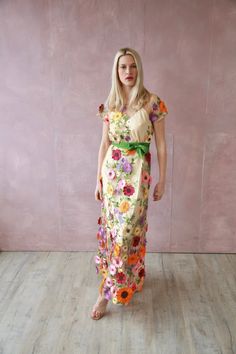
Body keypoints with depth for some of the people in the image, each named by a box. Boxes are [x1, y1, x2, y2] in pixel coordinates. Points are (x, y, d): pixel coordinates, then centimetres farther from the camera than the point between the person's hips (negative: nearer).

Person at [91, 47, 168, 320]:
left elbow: (161, 144, -3)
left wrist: (162, 179, -3)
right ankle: (122, 279, 36)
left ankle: (107, 292, 12)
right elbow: (104, 143, 8)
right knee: (112, 227, 12)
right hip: (112, 171, 4)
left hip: (137, 173, -4)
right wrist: (98, 178, 8)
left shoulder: (152, 102, -6)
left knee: (126, 231, -2)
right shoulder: (109, 104, 5)